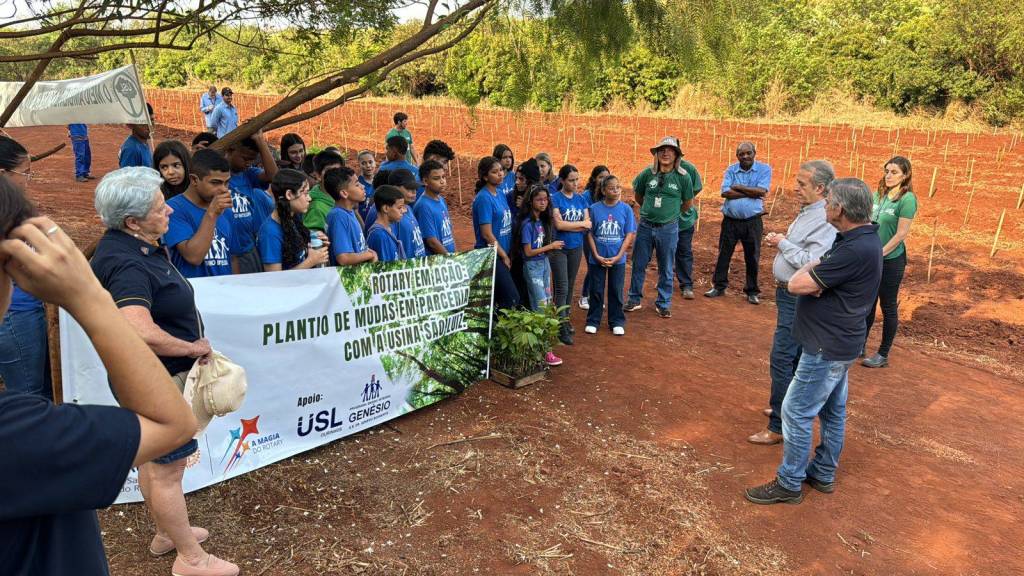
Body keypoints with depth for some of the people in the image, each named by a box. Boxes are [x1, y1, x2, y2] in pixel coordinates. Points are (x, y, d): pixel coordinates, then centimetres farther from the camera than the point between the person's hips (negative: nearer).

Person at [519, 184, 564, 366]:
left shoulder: (544, 220, 5)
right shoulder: (527, 223, -17)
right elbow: (528, 252, -18)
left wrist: (552, 246, -5)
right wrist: (550, 246, -13)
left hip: (544, 263, 8)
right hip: (533, 266, -8)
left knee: (547, 304, 10)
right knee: (541, 307, -7)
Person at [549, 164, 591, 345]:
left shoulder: (581, 199, 6)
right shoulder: (555, 198, -8)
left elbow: (588, 225, -2)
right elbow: (558, 224, -19)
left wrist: (567, 226, -14)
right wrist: (581, 223, -9)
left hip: (576, 248, 5)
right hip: (558, 248, -5)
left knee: (570, 286, 14)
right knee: (562, 288, -7)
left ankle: (566, 319, 27)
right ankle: (562, 328, -4)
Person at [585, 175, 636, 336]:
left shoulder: (626, 209, -4)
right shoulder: (594, 208, -5)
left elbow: (629, 235, -3)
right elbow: (590, 234, -2)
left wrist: (618, 256, -11)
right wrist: (597, 256, -10)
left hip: (618, 258, 0)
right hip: (597, 258, 0)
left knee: (616, 291, 10)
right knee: (596, 291, 10)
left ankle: (617, 322, 23)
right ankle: (593, 321, 23)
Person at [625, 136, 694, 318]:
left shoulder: (683, 177, -6)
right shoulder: (647, 173, -3)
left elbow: (688, 202, 7)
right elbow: (638, 195, 14)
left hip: (668, 228, -1)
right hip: (645, 225, 2)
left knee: (666, 269, 8)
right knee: (638, 265, 10)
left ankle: (663, 304, 21)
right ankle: (634, 300, 23)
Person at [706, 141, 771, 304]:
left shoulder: (764, 169, -1)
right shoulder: (731, 170, 3)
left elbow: (761, 191, -15)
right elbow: (725, 192, -11)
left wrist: (738, 187, -11)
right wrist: (751, 193, -14)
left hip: (752, 222, -2)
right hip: (730, 220, 2)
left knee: (752, 257, 7)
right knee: (723, 255, 9)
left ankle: (752, 291, 20)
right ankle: (719, 286, 22)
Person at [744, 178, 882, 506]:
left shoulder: (856, 249, -28)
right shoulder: (860, 238, 5)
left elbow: (797, 284, -26)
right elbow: (818, 271, 7)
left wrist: (810, 267, -6)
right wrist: (815, 272, -16)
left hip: (827, 348, -10)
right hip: (839, 342, 10)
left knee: (797, 413, 0)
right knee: (832, 411, 20)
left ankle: (789, 484, 12)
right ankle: (823, 474, 34)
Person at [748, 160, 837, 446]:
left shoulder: (825, 220, -21)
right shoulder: (807, 211, 10)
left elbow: (811, 263, -28)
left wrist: (782, 243, -17)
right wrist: (781, 239, 3)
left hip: (799, 299, -10)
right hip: (788, 294, 10)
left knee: (782, 360, -8)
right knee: (794, 357, 21)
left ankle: (779, 427, 0)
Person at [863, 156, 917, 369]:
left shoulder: (907, 199, -14)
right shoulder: (879, 194, 5)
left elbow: (901, 233, -17)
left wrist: (880, 253, -15)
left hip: (891, 259, -6)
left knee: (889, 307, 5)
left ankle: (883, 355, 17)